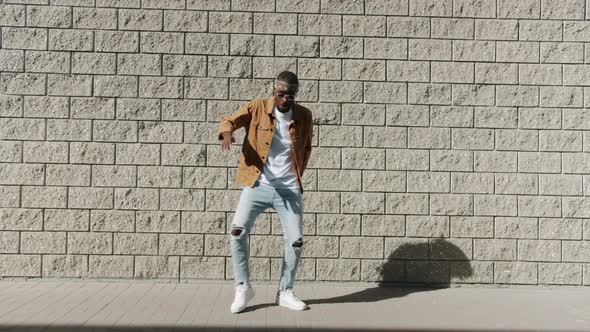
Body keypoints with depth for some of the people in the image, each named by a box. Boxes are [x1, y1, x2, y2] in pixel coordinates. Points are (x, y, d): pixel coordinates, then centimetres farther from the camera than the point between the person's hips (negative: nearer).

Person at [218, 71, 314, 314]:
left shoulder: (304, 116, 3)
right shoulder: (257, 107, -3)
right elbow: (228, 120, -4)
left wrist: (298, 173, 9)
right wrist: (227, 133, -28)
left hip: (289, 188, 2)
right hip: (257, 185, -1)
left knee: (296, 241, 0)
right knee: (238, 232, -15)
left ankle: (285, 292, 20)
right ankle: (242, 287, 5)